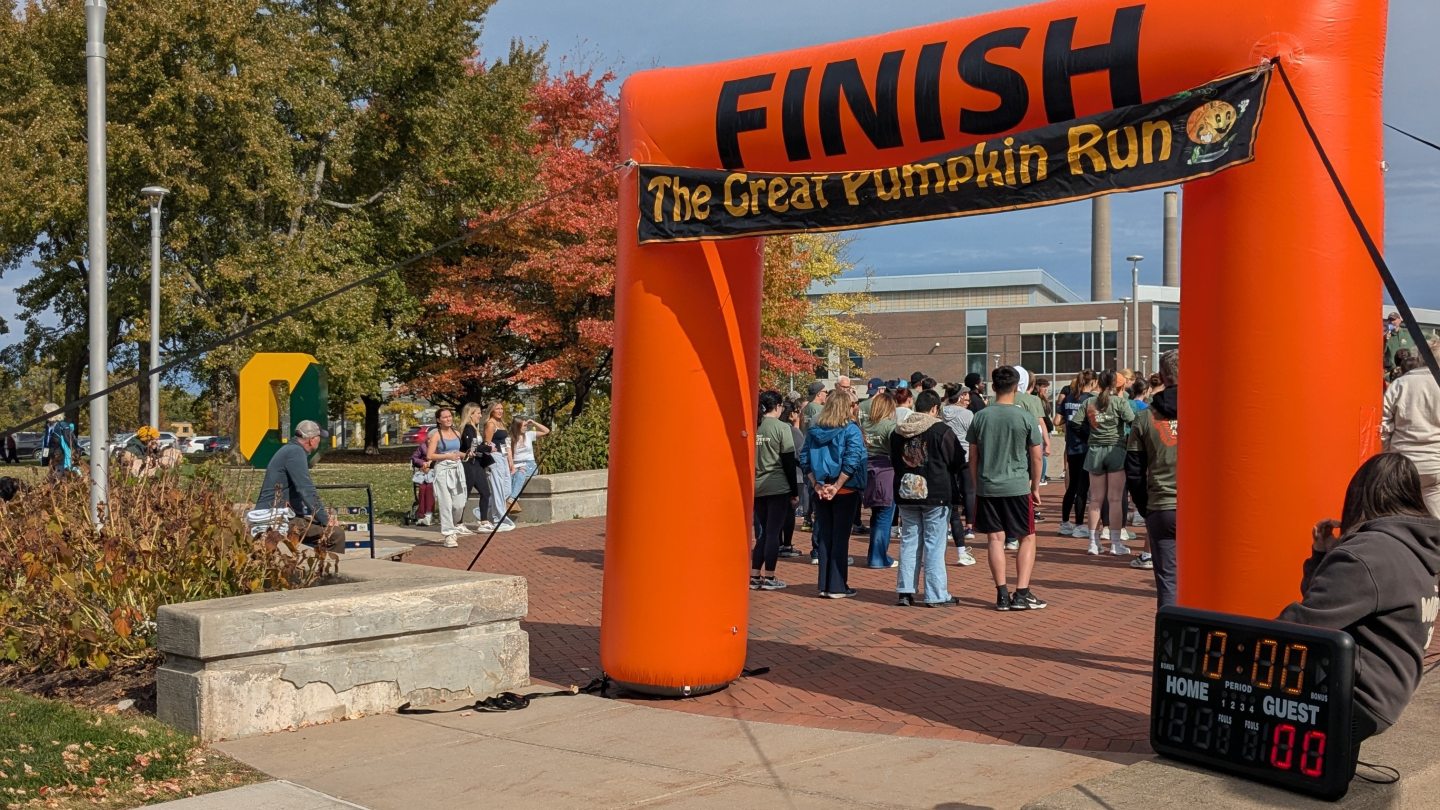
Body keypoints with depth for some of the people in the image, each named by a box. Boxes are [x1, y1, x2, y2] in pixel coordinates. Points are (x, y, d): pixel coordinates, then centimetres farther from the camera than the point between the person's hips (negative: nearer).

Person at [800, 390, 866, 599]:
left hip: (821, 492, 4)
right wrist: (837, 486, -16)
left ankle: (824, 585, 13)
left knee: (824, 536, 11)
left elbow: (805, 460, 0)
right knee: (840, 537, 2)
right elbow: (851, 461, -19)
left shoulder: (813, 431, 5)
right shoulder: (850, 430, -9)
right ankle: (837, 586, 4)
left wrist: (816, 485, -3)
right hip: (845, 491, -4)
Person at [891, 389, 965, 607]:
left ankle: (905, 591, 10)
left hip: (906, 494, 5)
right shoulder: (941, 430, -12)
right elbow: (958, 462, -4)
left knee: (909, 541, 11)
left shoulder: (898, 432, 4)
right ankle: (936, 595, 3)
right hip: (936, 495, -5)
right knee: (934, 544, 1)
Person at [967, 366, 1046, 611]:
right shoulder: (1025, 417, -6)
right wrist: (1036, 487, 10)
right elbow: (1036, 456, -1)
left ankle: (1002, 594, 6)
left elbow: (973, 456, 5)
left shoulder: (981, 417, 0)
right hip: (1018, 487, -2)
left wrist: (975, 486, 15)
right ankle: (1022, 593, 2)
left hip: (987, 487, 2)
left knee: (995, 538, 6)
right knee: (1027, 538, 9)